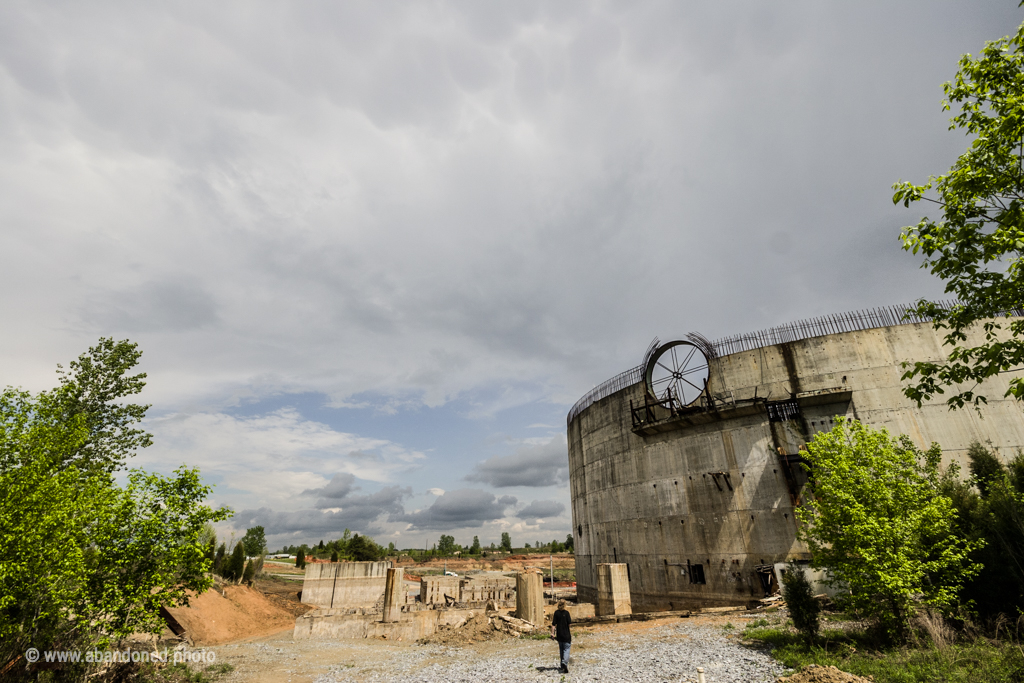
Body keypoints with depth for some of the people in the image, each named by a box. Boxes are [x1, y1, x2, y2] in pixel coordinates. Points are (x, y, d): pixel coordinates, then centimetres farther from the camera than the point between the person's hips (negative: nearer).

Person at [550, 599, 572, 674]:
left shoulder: (556, 612, 0)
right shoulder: (566, 612, -10)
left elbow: (554, 624, -3)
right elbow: (569, 622, -11)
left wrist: (552, 633, -4)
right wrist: (571, 619, 10)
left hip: (559, 634, 4)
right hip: (566, 634, -4)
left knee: (561, 650, 16)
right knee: (566, 649, -1)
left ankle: (563, 666, 23)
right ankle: (564, 663, -22)